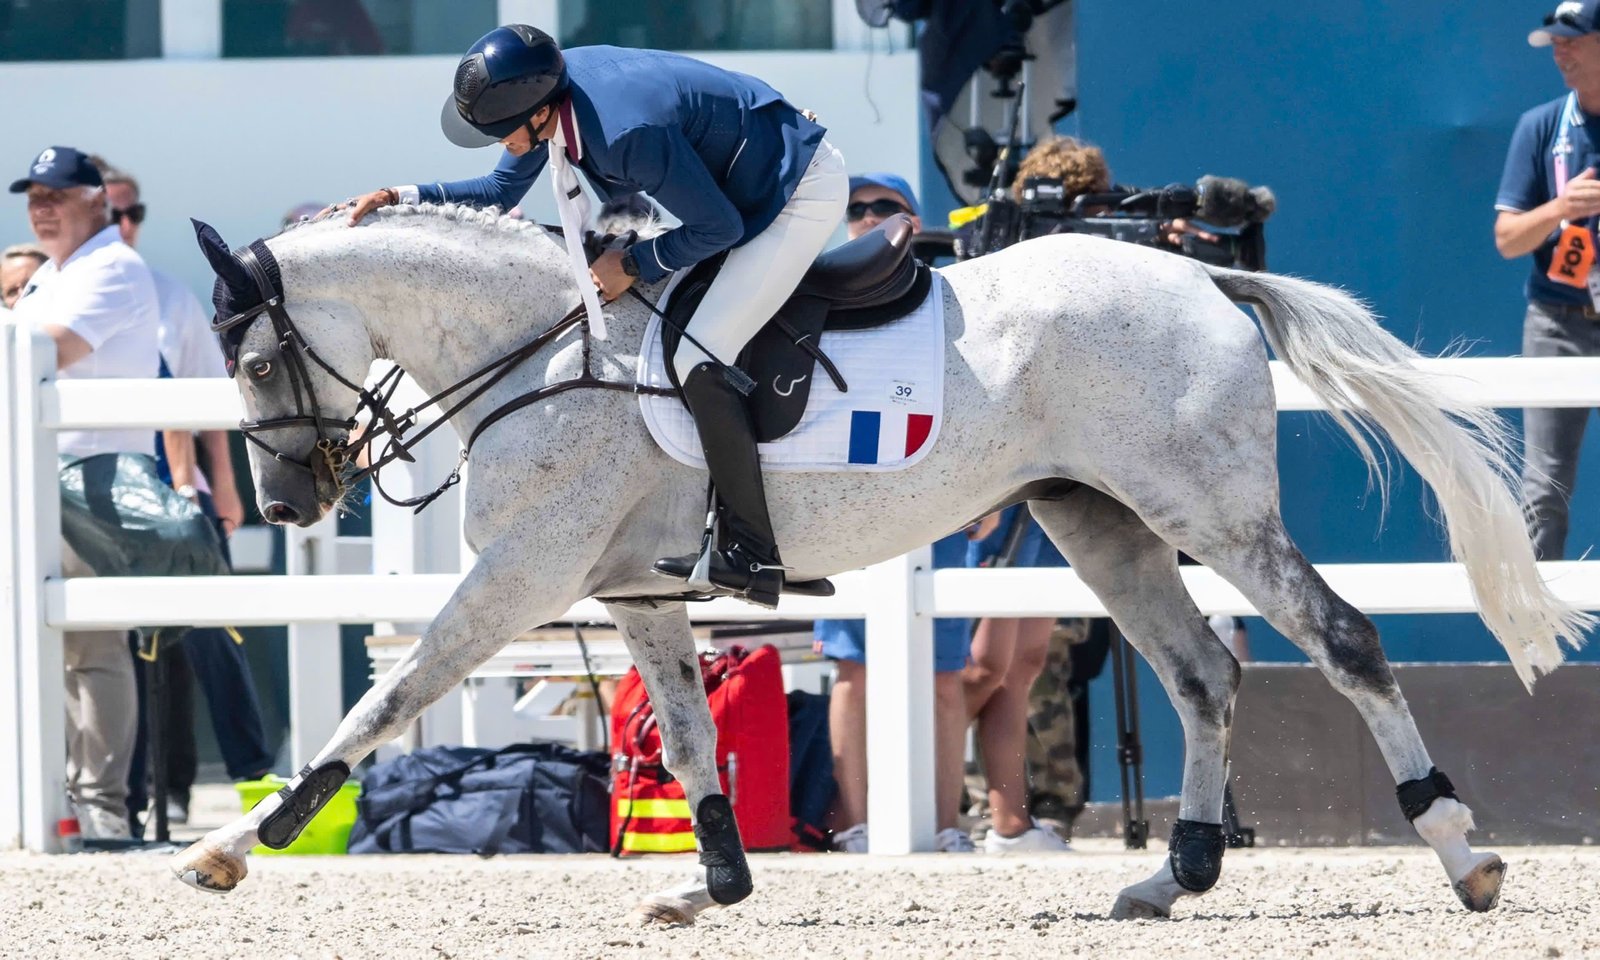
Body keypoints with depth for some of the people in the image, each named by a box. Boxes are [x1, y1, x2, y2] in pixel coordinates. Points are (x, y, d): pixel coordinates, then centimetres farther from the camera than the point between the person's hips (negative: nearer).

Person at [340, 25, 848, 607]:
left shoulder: (629, 133, -35)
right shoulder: (551, 89, -8)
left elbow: (719, 227, -23)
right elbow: (501, 192, 8)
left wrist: (633, 266, -15)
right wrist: (398, 199, -1)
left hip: (804, 195, -10)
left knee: (699, 364, -17)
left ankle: (750, 557, -14)